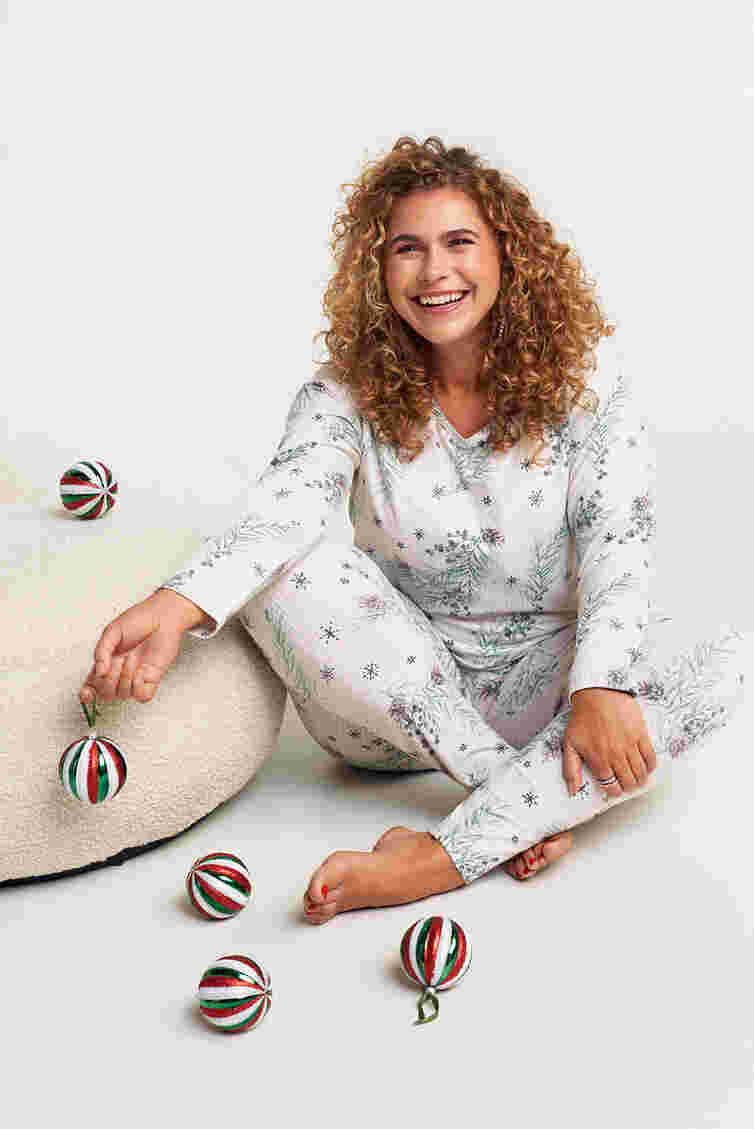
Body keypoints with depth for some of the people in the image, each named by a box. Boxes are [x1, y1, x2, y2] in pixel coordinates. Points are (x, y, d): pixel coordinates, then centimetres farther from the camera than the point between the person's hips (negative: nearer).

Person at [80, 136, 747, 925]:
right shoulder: (349, 393, -6)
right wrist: (177, 605, -46)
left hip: (542, 677, 1)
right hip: (394, 698, 0)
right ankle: (530, 804, -25)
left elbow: (620, 543, -13)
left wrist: (601, 688, -31)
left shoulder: (584, 374, -5)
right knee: (289, 576, -28)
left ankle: (439, 859, -35)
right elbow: (284, 510, -25)